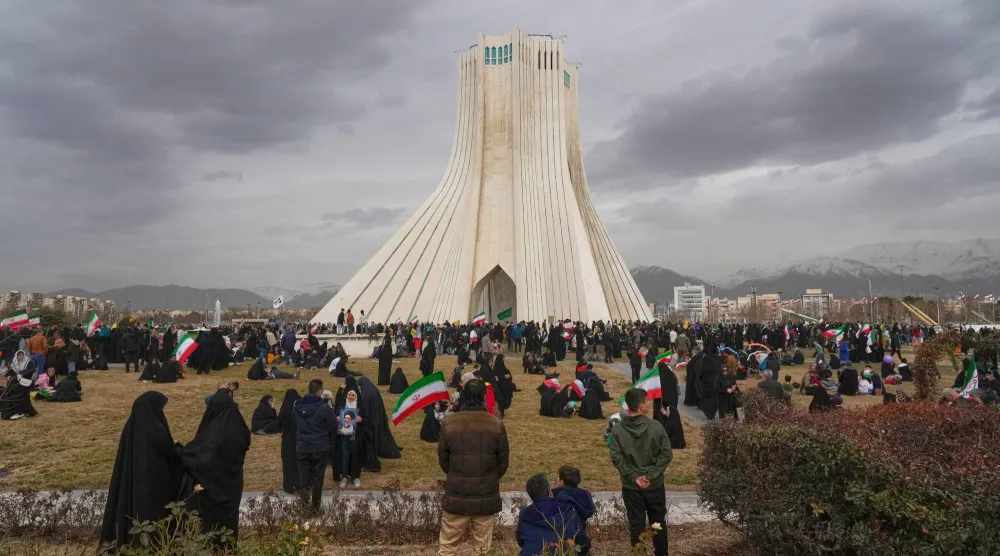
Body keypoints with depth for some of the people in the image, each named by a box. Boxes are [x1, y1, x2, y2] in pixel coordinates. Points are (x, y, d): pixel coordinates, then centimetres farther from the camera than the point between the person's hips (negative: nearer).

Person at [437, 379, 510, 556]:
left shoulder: (449, 424, -7)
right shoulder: (496, 425, -9)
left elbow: (442, 459, 3)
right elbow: (503, 461, 1)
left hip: (456, 495, 0)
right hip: (487, 496, 0)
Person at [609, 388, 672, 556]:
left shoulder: (617, 429, -9)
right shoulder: (656, 426, -12)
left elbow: (616, 458, -12)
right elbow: (667, 454, -11)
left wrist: (634, 477, -7)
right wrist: (651, 475, -9)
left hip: (631, 487, 0)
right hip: (655, 485, 0)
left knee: (636, 525, 9)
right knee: (659, 523, 18)